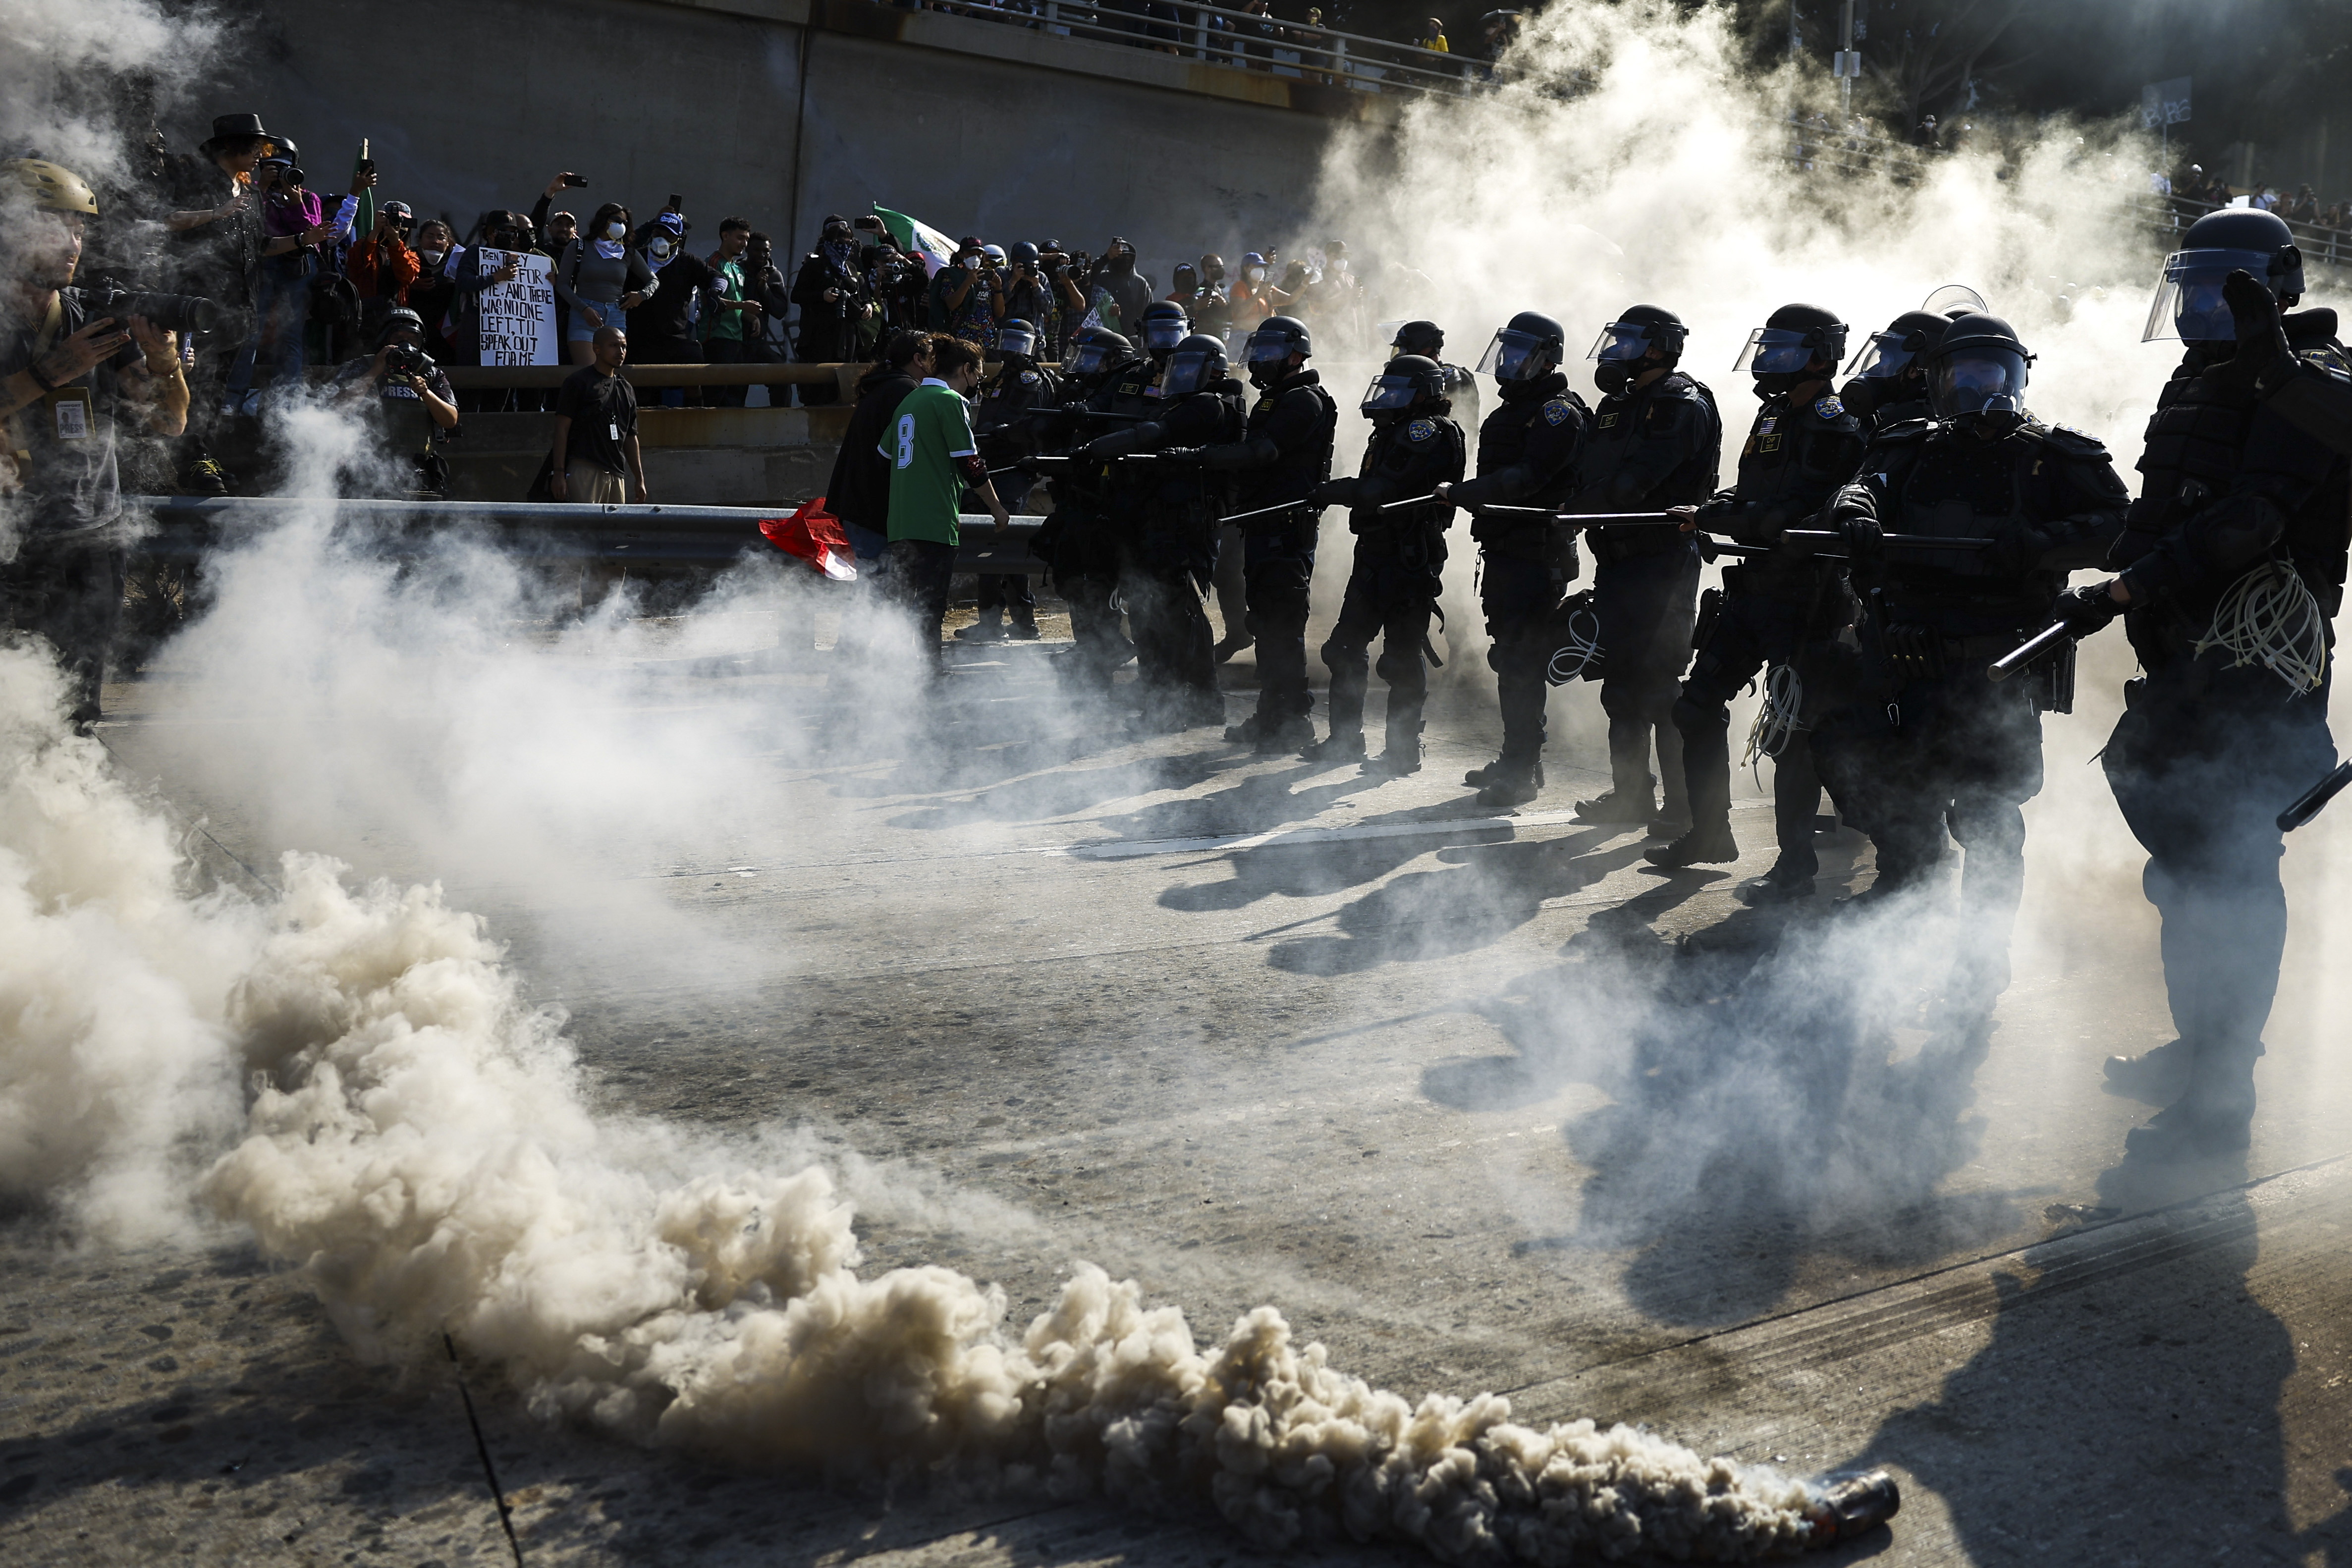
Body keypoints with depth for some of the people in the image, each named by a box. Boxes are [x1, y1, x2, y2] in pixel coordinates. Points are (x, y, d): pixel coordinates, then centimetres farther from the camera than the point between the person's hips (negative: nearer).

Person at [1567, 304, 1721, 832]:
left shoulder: (1682, 406, -10)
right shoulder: (1618, 404, 18)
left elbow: (1634, 481, -21)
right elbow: (1593, 476, 13)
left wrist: (1573, 508, -14)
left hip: (1663, 564, -9)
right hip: (1617, 560, 9)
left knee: (1658, 683, -8)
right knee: (1622, 683, 12)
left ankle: (1684, 803, -1)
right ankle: (1630, 795, 22)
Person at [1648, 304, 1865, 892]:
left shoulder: (1833, 426, -12)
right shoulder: (1773, 417, 16)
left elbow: (1794, 516, -22)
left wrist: (1715, 517, -20)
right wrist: (1720, 513, -4)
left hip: (1804, 598, -9)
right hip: (1753, 587, 9)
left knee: (1792, 729, -4)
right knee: (1698, 706, 11)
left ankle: (1796, 862, 6)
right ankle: (1710, 833, 24)